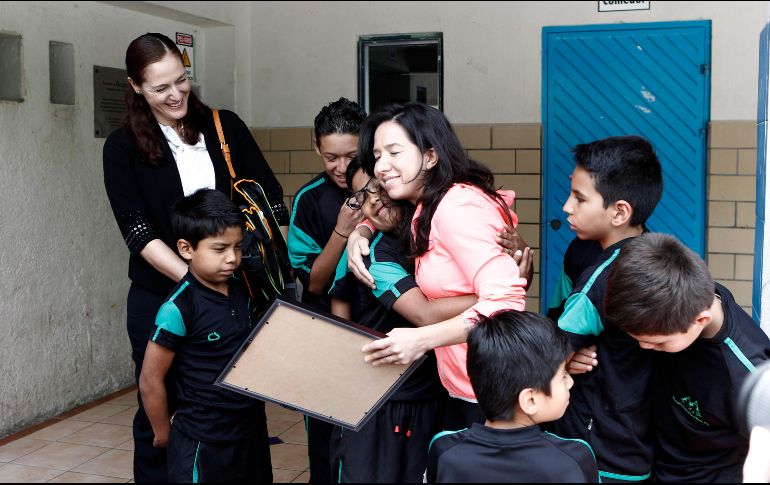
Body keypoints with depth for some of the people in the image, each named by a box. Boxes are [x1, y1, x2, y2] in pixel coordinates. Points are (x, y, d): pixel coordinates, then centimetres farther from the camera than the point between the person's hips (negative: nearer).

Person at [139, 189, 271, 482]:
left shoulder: (240, 290, 1)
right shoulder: (179, 307, -19)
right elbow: (150, 381, -12)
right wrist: (164, 434, -2)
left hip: (251, 431, 7)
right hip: (203, 444, -6)